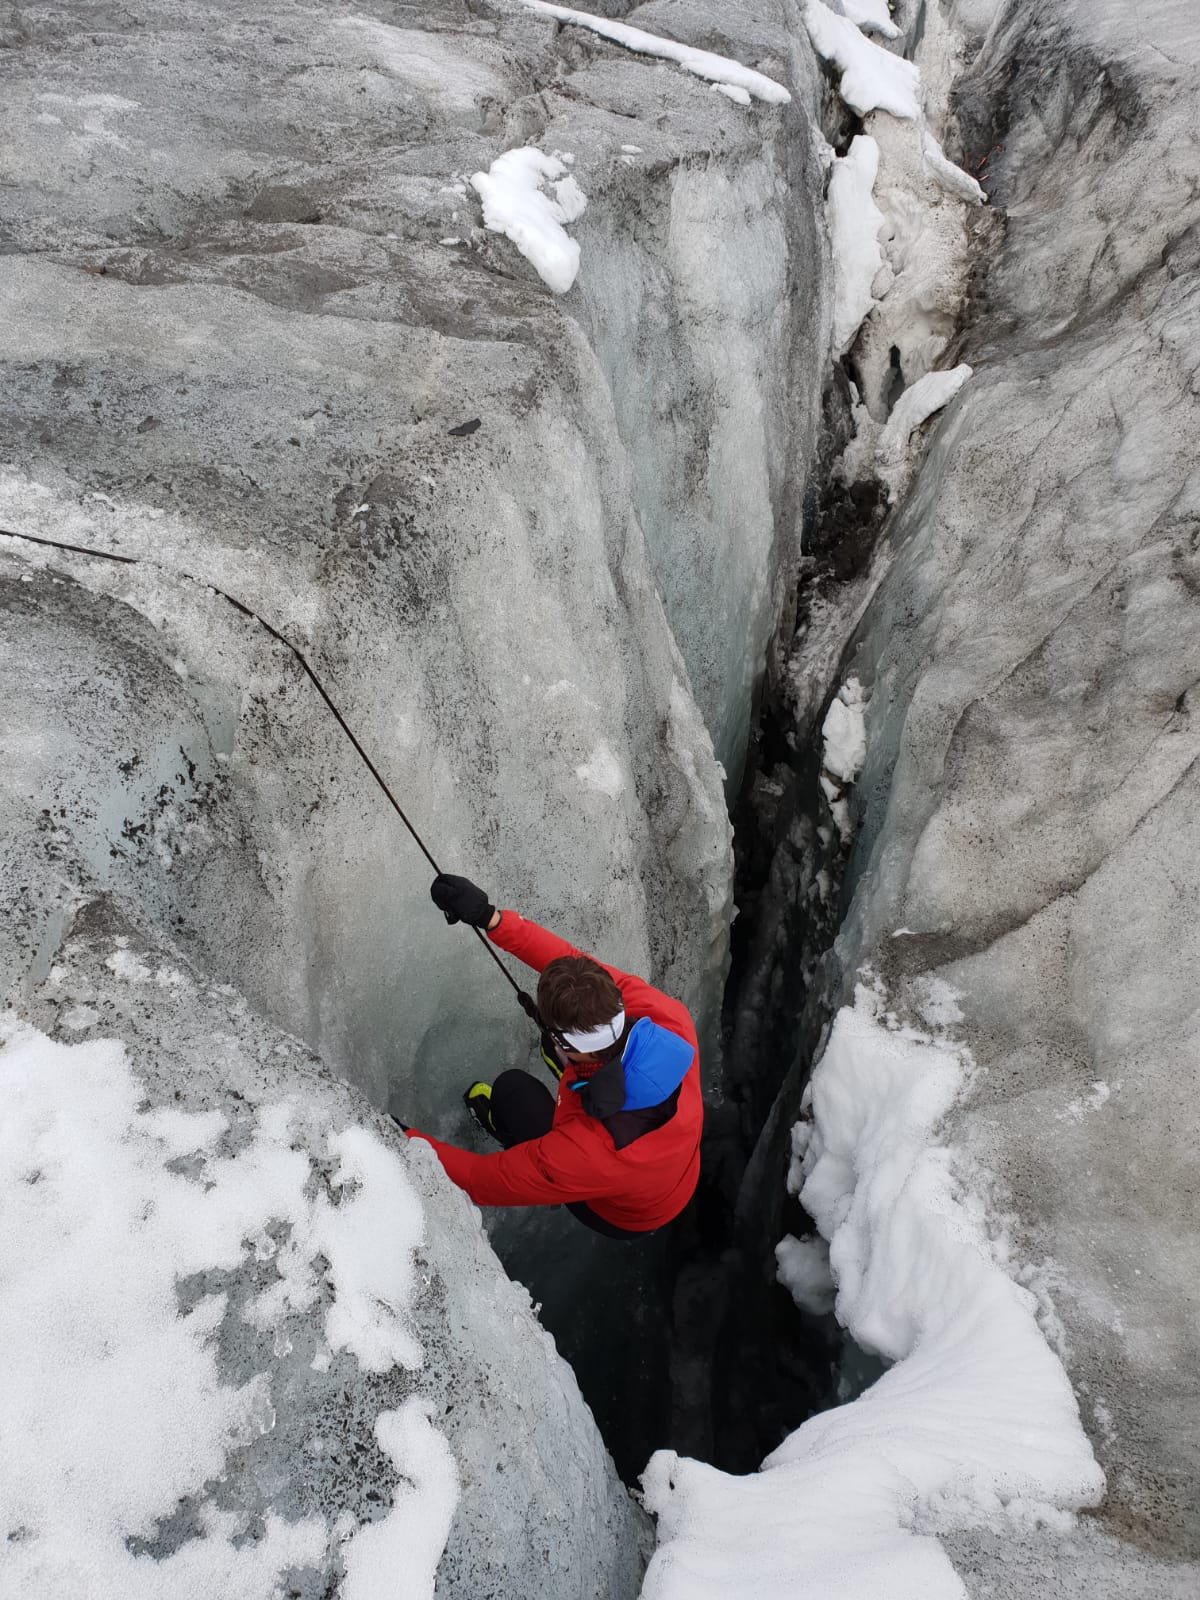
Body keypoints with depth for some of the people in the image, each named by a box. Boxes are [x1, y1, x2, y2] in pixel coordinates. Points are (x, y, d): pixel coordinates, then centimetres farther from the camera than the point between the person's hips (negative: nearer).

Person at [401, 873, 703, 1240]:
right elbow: (576, 963, -24)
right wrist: (492, 919, -26)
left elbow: (482, 1181, -31)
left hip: (623, 1218, -4)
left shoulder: (591, 1151, -46)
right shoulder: (670, 1021, -35)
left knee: (512, 1089, -2)